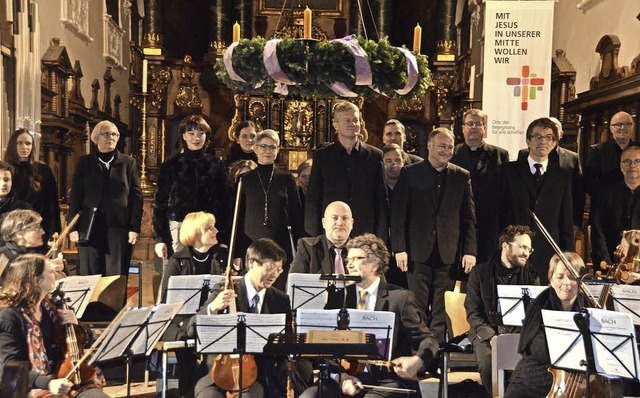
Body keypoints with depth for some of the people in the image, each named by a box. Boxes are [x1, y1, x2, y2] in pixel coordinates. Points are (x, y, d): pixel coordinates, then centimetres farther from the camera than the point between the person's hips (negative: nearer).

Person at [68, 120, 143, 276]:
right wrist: (73, 227, 1)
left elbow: (137, 196, 5)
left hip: (118, 229, -1)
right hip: (89, 229, 1)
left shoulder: (128, 163, 9)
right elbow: (75, 196, 9)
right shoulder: (84, 163, 11)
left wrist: (134, 228, -3)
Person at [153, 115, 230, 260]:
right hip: (177, 229, 0)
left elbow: (223, 203, 8)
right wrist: (159, 238, -2)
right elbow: (160, 202, 5)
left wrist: (222, 236, 1)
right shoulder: (170, 164, 6)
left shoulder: (215, 165, 8)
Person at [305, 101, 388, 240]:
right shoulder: (322, 156, 6)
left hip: (365, 233, 0)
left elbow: (381, 198, 7)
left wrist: (381, 236, 2)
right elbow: (313, 198, 5)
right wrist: (314, 235, -1)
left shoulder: (375, 155, 6)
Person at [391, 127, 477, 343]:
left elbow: (469, 218, 8)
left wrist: (470, 251, 0)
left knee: (442, 311, 5)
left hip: (448, 253, 2)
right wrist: (399, 248, -7)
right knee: (417, 308, 3)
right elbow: (398, 213, 0)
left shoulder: (462, 176, 9)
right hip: (418, 251, -1)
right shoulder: (409, 173, 3)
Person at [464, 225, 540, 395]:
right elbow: (473, 312, 0)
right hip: (487, 333, -1)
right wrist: (490, 336, -15)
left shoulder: (531, 275, 9)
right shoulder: (480, 272, 3)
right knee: (488, 363, -31)